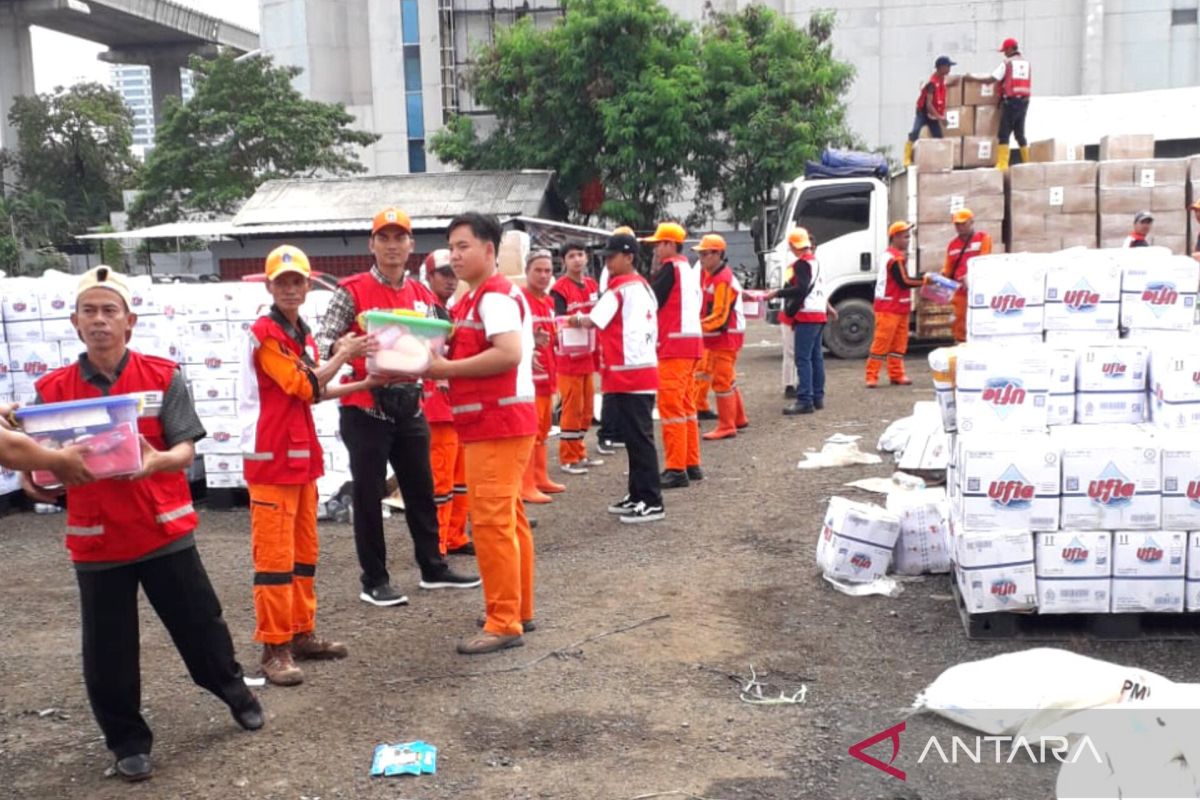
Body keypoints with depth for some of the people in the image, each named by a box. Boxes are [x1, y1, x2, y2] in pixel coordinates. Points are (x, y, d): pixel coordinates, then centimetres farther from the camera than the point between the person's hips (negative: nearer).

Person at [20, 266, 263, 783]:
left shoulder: (162, 377, -5)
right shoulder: (52, 390, 0)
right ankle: (128, 742, 26)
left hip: (164, 530, -1)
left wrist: (156, 461, -32)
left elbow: (185, 451, -10)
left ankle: (235, 693, 38)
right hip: (96, 540, 1)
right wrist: (33, 481, -21)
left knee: (199, 624, 12)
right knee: (108, 651, 8)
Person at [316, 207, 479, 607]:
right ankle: (374, 581, 13)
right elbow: (323, 341, -11)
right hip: (365, 405, -5)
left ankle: (433, 567, 28)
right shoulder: (352, 291, -5)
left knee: (421, 487, 14)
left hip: (409, 404, 5)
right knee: (368, 493, 3)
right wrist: (344, 349, -32)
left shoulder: (423, 295, 11)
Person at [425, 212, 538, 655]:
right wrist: (444, 364, 5)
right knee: (508, 519, 15)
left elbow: (509, 353, -27)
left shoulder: (495, 295, -14)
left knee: (491, 521, -9)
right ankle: (517, 609, 24)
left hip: (498, 423, -11)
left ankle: (503, 623, -4)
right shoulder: (476, 298, 19)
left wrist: (447, 368, -20)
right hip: (489, 422, 11)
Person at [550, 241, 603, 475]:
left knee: (586, 407, 13)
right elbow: (559, 320, -15)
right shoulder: (560, 288, -9)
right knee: (572, 408, -4)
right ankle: (567, 458, 4)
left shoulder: (592, 285, 11)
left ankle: (579, 453, 24)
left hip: (588, 355, 7)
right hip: (569, 356, -7)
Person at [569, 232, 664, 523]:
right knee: (637, 437, 14)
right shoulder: (644, 286, 16)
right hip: (645, 370, 9)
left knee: (639, 439, -7)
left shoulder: (619, 288, -10)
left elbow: (594, 320, -9)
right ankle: (637, 495, 21)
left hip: (627, 373, -9)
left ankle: (651, 502, -5)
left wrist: (577, 319, 10)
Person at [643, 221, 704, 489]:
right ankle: (692, 465, 20)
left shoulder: (670, 267, -11)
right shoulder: (690, 269, 17)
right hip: (692, 340, 10)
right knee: (686, 406, 15)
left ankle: (676, 469, -7)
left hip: (674, 345, -10)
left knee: (670, 407, -7)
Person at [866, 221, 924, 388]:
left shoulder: (893, 255, 17)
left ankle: (896, 374, 17)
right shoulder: (895, 257, -16)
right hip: (889, 308, -10)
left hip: (899, 307, 10)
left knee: (899, 342, 11)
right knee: (882, 342, -8)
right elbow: (904, 282, -20)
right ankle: (872, 376, -6)